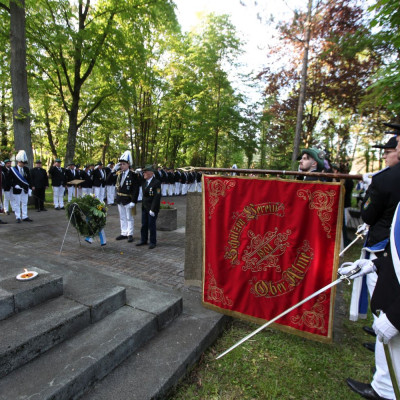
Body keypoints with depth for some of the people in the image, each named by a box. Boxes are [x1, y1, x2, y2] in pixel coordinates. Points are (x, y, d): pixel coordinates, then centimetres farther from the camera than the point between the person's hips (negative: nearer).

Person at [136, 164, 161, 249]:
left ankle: (153, 242, 15)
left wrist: (153, 209, -20)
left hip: (152, 207, -7)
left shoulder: (156, 183, -15)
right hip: (144, 206, 7)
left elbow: (157, 197, -18)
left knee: (151, 225, 1)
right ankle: (143, 240, 27)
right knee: (144, 224, 13)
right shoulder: (144, 181, 7)